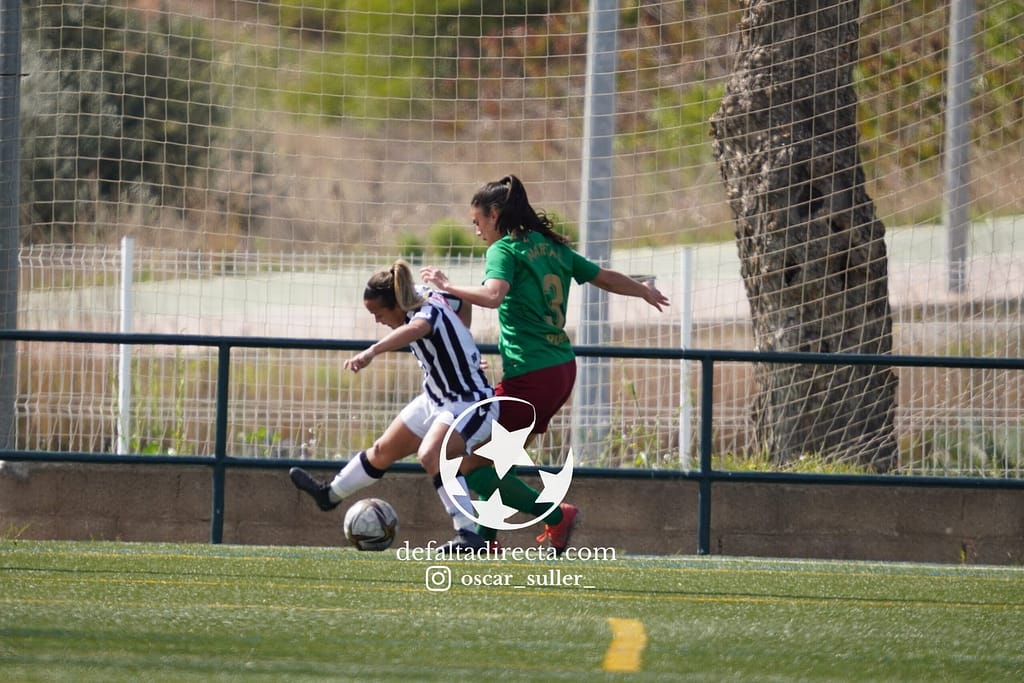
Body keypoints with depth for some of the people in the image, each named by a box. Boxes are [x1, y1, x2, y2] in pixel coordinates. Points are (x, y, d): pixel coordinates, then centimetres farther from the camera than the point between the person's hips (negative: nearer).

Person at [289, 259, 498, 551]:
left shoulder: (428, 312, -30)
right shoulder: (428, 297, -4)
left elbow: (413, 330, -55)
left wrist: (372, 352, -72)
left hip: (471, 405, -10)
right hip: (435, 400, 10)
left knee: (430, 455, -35)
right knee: (383, 451, 23)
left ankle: (468, 534, -33)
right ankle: (330, 493, 46)